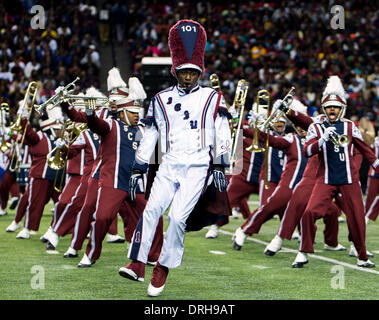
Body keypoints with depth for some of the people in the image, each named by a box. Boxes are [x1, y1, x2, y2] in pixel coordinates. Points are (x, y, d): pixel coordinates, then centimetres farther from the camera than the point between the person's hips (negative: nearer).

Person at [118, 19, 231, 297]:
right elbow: (150, 136, 17)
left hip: (197, 168, -3)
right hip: (169, 166, 3)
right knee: (152, 209, -18)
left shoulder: (211, 98, 7)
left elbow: (222, 133, 4)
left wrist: (220, 167, -4)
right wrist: (138, 169, 13)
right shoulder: (161, 100, 15)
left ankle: (163, 269, -4)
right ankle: (138, 264, -24)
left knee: (178, 217, -15)